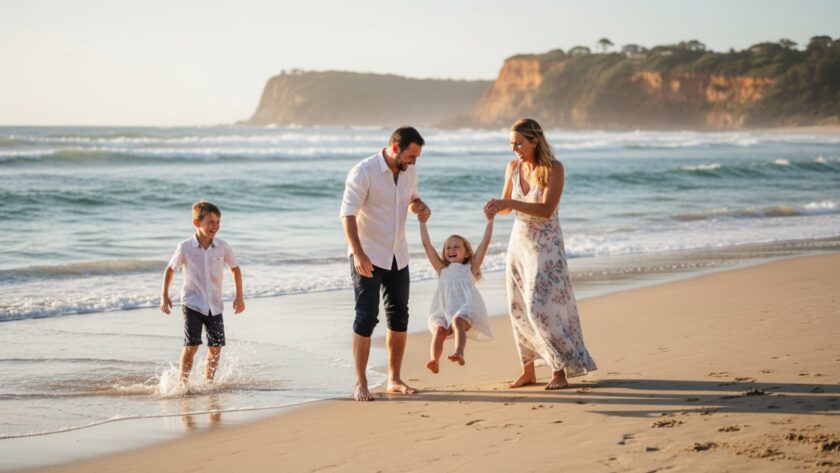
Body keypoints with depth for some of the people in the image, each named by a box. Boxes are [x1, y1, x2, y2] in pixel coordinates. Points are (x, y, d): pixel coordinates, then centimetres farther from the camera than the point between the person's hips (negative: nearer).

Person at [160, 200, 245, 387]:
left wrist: (239, 296, 6)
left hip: (214, 305, 3)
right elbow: (170, 269, 5)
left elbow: (235, 269, 11)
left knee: (215, 348, 4)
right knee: (191, 346, -12)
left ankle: (207, 384, 20)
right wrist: (164, 296, 3)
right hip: (192, 303, -3)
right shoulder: (185, 248, -9)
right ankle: (183, 384, -1)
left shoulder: (223, 247, -4)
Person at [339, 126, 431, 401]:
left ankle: (394, 380, 20)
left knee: (399, 316, 9)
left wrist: (419, 206, -3)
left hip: (398, 255, 7)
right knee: (366, 317, -8)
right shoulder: (363, 172, -17)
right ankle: (360, 384, -3)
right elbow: (347, 214, -20)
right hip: (368, 257, -7)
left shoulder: (409, 171, 3)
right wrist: (358, 253, -29)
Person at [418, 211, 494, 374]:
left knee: (457, 321, -34)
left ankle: (459, 353, -54)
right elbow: (427, 244, 28)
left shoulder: (470, 267, 23)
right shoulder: (441, 269, 30)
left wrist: (490, 220, 17)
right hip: (444, 309, 3)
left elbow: (485, 243, 18)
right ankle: (434, 360, -46)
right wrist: (422, 223, 28)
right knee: (439, 330, -25)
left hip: (466, 307, -3)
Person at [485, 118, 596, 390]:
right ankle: (528, 370, 12)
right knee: (519, 307, 5)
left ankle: (560, 370, -3)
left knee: (541, 306, -11)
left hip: (546, 246, -6)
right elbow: (506, 206, 11)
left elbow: (546, 210, -23)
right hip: (519, 242, 6)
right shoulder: (513, 167, 3)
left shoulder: (553, 168, -14)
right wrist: (495, 207, -13)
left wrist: (510, 203, -31)